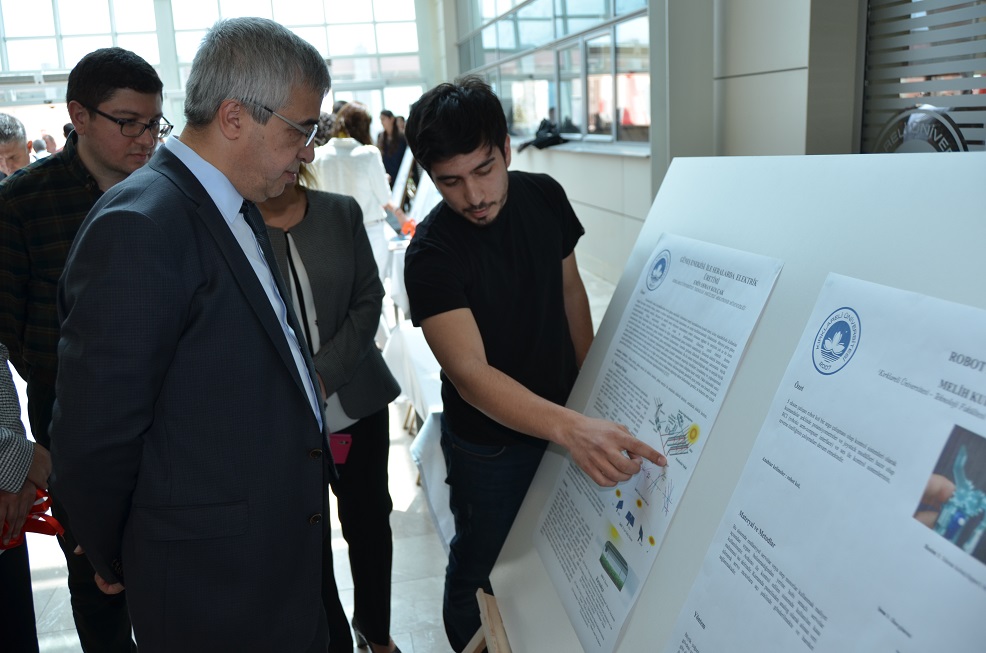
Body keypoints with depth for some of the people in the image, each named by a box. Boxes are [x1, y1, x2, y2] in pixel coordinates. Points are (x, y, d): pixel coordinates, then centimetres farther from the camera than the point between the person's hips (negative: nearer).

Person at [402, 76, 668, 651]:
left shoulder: (544, 196, -9)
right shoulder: (431, 253, -26)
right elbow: (470, 373, -36)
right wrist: (573, 429, -49)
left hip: (564, 417, 5)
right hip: (490, 443, -5)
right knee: (482, 571, 12)